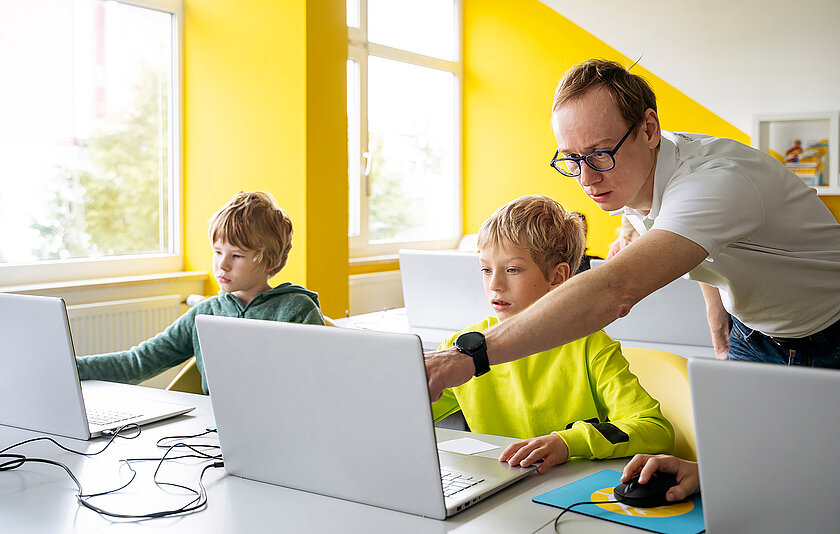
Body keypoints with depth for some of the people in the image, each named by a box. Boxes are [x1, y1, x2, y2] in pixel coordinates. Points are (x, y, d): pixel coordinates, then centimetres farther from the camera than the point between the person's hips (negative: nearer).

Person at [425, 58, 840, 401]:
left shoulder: (715, 182, -39)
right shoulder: (626, 177, -11)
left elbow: (616, 290, -55)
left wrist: (471, 356, -60)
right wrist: (721, 340, 8)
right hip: (750, 334, 6)